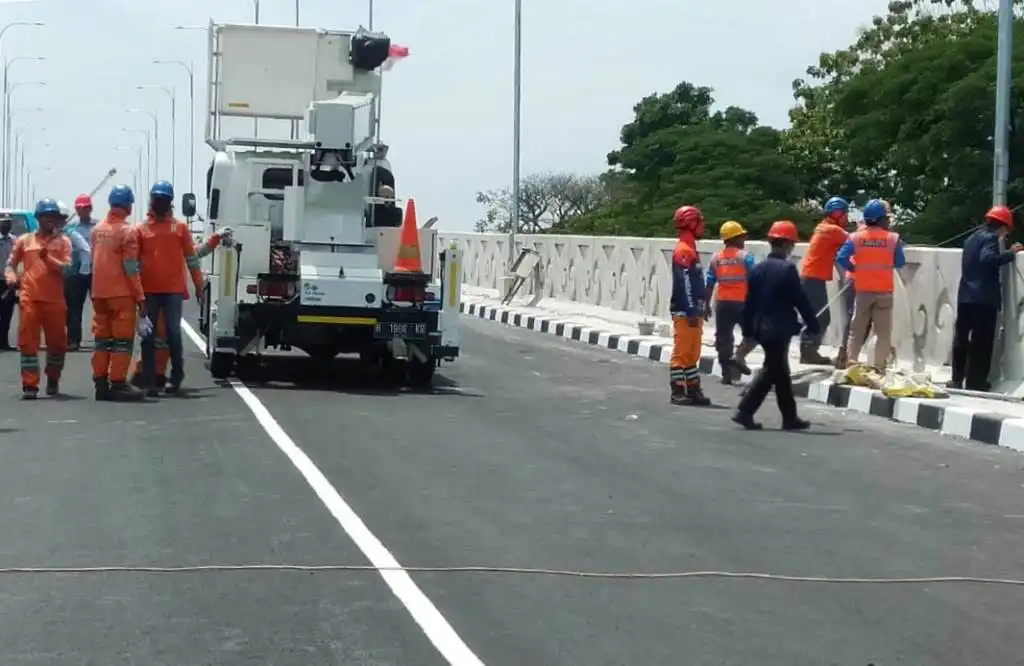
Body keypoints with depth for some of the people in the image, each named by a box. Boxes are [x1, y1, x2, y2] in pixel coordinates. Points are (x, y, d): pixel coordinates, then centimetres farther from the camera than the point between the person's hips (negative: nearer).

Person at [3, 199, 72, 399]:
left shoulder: (63, 241, 7)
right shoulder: (24, 240, 10)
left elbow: (66, 268, -4)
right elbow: (11, 263, 17)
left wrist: (47, 258, -20)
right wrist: (11, 276, -5)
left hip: (54, 300, 0)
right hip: (29, 298, 0)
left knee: (57, 342, 6)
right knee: (28, 342, -6)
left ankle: (53, 380, 27)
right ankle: (29, 385, -6)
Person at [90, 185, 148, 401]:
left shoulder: (97, 230, 10)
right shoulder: (127, 231, -11)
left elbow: (94, 261, 15)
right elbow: (131, 269, -13)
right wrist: (140, 297, -10)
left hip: (99, 293, 7)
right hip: (121, 293, -7)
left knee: (102, 339, 10)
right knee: (122, 339, -2)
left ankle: (100, 383, 11)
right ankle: (118, 384, -4)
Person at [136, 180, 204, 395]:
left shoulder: (180, 227, 7)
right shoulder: (141, 229, 6)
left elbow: (191, 257, 9)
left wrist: (198, 285, 6)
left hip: (173, 289, -1)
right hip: (149, 290, 1)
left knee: (173, 332, 1)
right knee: (148, 336, 1)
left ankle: (176, 376, 17)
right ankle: (149, 382, 3)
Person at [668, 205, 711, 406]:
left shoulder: (690, 249, 17)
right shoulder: (683, 250, -14)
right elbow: (685, 283, -20)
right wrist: (691, 312, -22)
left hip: (692, 310, 10)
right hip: (684, 312, -10)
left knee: (692, 352, 13)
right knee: (681, 352, -6)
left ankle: (693, 389, 18)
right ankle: (678, 391, -3)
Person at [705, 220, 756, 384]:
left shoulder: (716, 258, 6)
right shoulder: (745, 257, -6)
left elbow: (709, 284, 6)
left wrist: (707, 305, 12)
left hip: (722, 304, 4)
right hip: (742, 303, -4)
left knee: (723, 338, 9)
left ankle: (727, 373, 10)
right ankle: (739, 356, -10)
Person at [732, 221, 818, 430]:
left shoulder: (758, 269, 6)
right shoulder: (787, 269, -14)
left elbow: (749, 302, 8)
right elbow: (800, 301, -11)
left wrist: (748, 329, 15)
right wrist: (814, 325, -1)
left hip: (762, 328, 8)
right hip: (780, 329, -7)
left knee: (780, 371, 15)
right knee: (772, 370, -3)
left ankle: (790, 416, 21)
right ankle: (744, 411, -10)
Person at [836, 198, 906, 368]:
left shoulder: (855, 237, -3)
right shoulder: (893, 238, -7)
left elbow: (841, 258, -10)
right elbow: (900, 263, -2)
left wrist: (854, 268, 7)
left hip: (863, 290, 2)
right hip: (884, 291, -2)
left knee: (857, 329, 13)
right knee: (883, 331, 6)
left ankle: (851, 361, 10)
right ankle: (879, 365, 2)